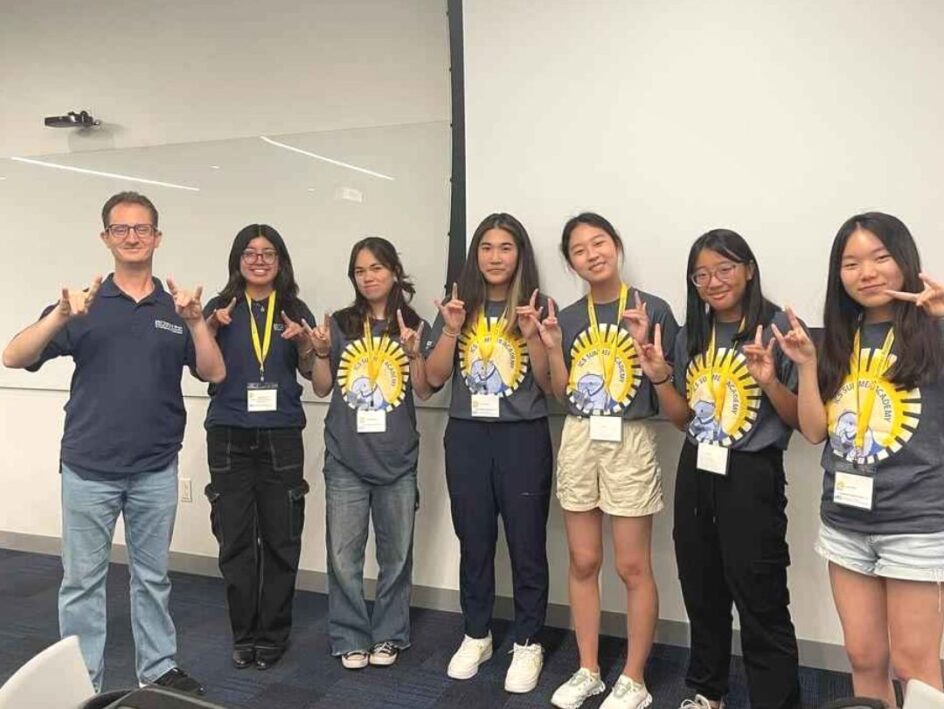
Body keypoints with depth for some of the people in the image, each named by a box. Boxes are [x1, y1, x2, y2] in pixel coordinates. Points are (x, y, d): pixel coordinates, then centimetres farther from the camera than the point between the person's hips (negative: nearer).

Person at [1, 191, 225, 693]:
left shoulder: (176, 308, 5)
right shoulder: (83, 305, 0)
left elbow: (214, 374, -3)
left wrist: (196, 321, -19)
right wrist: (60, 316, -25)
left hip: (156, 471, 2)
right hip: (88, 469, -1)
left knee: (153, 576, 14)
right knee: (82, 580, 8)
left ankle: (159, 669, 28)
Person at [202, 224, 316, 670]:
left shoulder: (295, 310, 8)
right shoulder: (220, 307, 6)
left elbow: (311, 373, 9)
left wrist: (303, 341, -9)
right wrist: (210, 328, -12)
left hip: (281, 436, 0)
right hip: (229, 436, 0)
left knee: (281, 539, 3)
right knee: (235, 538, 4)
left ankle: (273, 635, 17)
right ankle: (243, 635, 18)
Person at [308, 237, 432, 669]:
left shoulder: (413, 326, 2)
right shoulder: (340, 324, 3)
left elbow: (424, 391, -2)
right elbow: (321, 389, 7)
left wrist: (413, 351, -16)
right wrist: (321, 353, -10)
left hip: (397, 459, 0)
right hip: (345, 458, 0)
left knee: (396, 553, 10)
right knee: (343, 555, 4)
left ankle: (388, 635, 26)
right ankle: (350, 638, 20)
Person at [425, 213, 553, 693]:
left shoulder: (537, 309, -1)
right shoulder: (458, 307, 6)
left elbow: (549, 384, -4)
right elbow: (434, 378, 2)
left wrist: (532, 336, -18)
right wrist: (451, 329, -11)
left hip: (523, 437, -2)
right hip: (466, 436, 3)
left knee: (526, 543, 5)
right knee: (474, 541, 13)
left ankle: (528, 644, 20)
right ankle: (476, 636, 29)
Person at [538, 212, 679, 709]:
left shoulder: (652, 309, -6)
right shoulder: (568, 317, 7)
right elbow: (563, 394, 9)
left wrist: (643, 345, -20)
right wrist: (552, 347, -4)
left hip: (630, 443, -4)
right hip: (578, 442, 4)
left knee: (633, 567, 3)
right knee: (583, 562, 11)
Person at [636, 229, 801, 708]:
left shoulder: (778, 327, -10)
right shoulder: (691, 335, 6)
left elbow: (800, 419, -8)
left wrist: (769, 382, -26)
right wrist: (659, 378, -5)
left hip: (752, 477, -6)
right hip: (695, 474, 6)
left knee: (760, 603, 0)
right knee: (702, 593, 18)